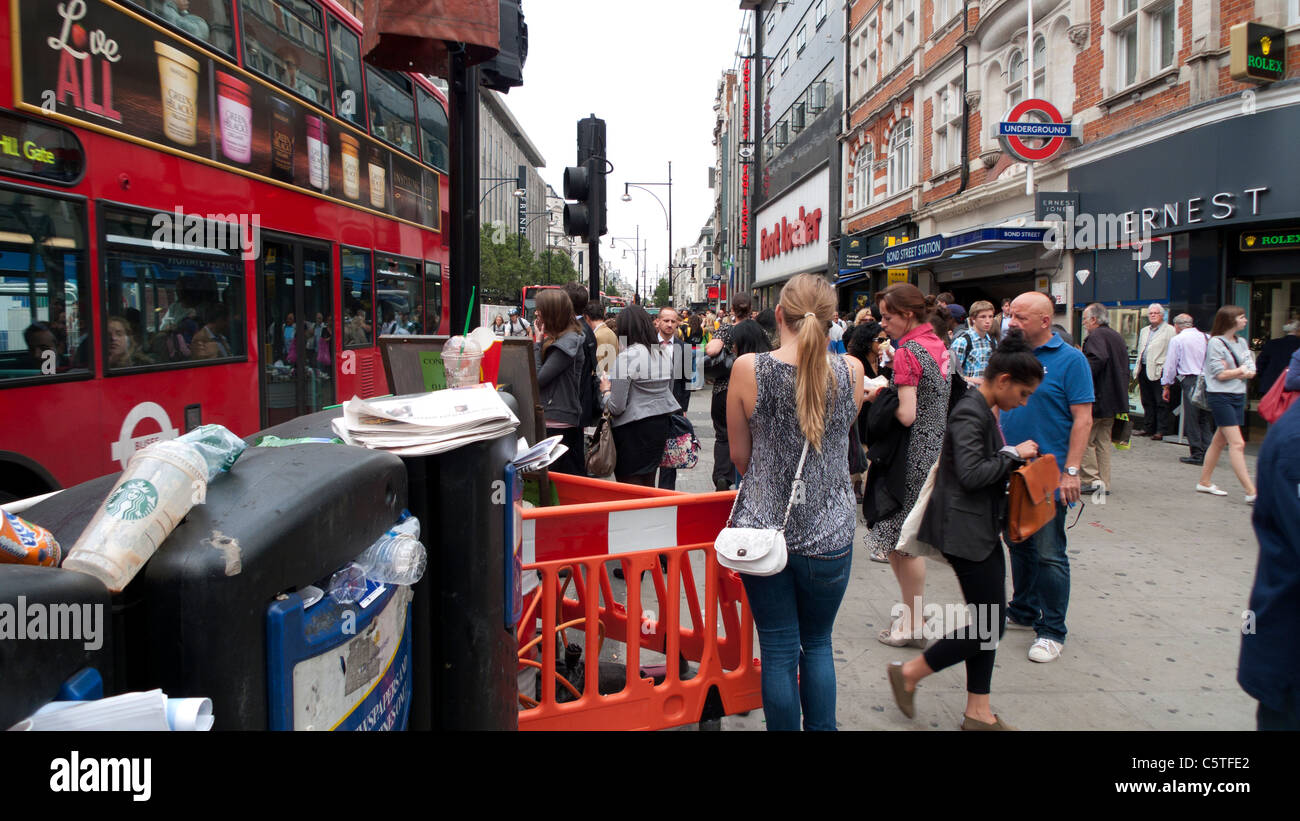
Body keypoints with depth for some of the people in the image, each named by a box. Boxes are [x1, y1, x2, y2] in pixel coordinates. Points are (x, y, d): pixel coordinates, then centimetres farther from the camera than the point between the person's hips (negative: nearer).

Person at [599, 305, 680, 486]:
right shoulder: (665, 354, 7)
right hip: (660, 425, 8)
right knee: (649, 483, 17)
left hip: (633, 430, -8)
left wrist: (606, 390, 1)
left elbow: (616, 407, -16)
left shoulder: (626, 358, -15)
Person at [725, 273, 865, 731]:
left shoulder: (747, 369, -11)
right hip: (828, 532, 1)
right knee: (818, 642, 20)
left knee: (779, 649, 12)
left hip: (763, 526, -1)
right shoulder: (851, 371, -7)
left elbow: (740, 456, 0)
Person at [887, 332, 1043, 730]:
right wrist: (1013, 454, -14)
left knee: (989, 622, 12)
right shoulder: (970, 413, -18)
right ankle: (908, 673, 9)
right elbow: (971, 474, -25)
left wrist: (1014, 457, 8)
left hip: (981, 530, 10)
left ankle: (978, 712, 21)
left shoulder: (983, 411, 13)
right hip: (966, 531, -10)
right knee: (989, 626, -5)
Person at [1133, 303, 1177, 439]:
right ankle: (1148, 428, 19)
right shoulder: (1144, 331, 21)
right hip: (1144, 370, 7)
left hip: (1158, 371, -7)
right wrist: (1137, 369, 18)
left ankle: (1161, 431, -1)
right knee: (1147, 402, 12)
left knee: (1161, 403, -3)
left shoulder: (1169, 330, -3)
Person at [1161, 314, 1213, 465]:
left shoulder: (1177, 340, 0)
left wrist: (1166, 386, 9)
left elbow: (1170, 364, 1)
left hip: (1190, 381, -5)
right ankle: (1208, 453, 7)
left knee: (1192, 419, 0)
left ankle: (1197, 454, 0)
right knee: (1206, 420, 10)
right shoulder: (1207, 338, 11)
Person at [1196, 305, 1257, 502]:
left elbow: (1251, 371, 5)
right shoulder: (1215, 342, -10)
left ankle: (1205, 482, 22)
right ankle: (1251, 491, -11)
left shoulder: (1242, 343, 12)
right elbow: (1220, 374, -14)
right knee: (1237, 444, -10)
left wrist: (1232, 372, -13)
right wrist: (1241, 370, 0)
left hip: (1238, 397, 7)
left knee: (1220, 441, 12)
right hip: (1220, 397, -7)